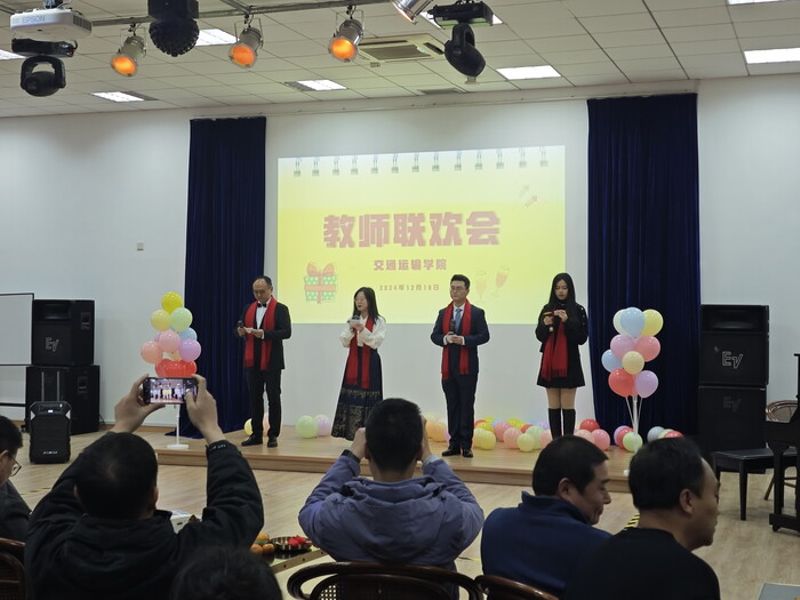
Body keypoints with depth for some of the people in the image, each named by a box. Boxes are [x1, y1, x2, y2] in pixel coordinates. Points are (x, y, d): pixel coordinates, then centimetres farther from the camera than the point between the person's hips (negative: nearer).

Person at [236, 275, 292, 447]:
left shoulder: (280, 309, -4)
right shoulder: (249, 308, 13)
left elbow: (286, 332, -15)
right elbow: (240, 329, 14)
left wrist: (264, 333, -25)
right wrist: (240, 331, -10)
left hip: (271, 362, -5)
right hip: (252, 361, 5)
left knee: (273, 398, 0)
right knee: (255, 398, 8)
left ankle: (273, 435, 6)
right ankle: (256, 434, 15)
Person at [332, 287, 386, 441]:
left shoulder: (378, 321, -2)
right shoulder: (352, 320, 12)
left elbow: (376, 342, -11)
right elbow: (344, 342, 6)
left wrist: (362, 330, -21)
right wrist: (351, 330, -11)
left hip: (369, 363, -4)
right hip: (353, 362, 4)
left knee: (367, 396, -4)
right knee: (352, 397, 1)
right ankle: (353, 433, 7)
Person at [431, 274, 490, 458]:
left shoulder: (477, 313, 0)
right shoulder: (443, 313, 13)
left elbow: (484, 336, -7)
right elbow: (434, 336, 10)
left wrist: (464, 340, -18)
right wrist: (445, 338, -12)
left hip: (467, 367, -4)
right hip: (448, 367, 4)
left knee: (467, 406, -1)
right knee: (452, 406, 7)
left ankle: (466, 445, 4)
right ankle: (454, 444, 11)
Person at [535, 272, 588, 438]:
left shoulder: (578, 310, -2)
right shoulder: (547, 309, 6)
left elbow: (582, 338, -7)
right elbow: (539, 336, 6)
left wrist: (567, 321, -19)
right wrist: (545, 325, -15)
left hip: (569, 362, -3)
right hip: (550, 361, 3)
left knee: (567, 405, -2)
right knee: (553, 405, 5)